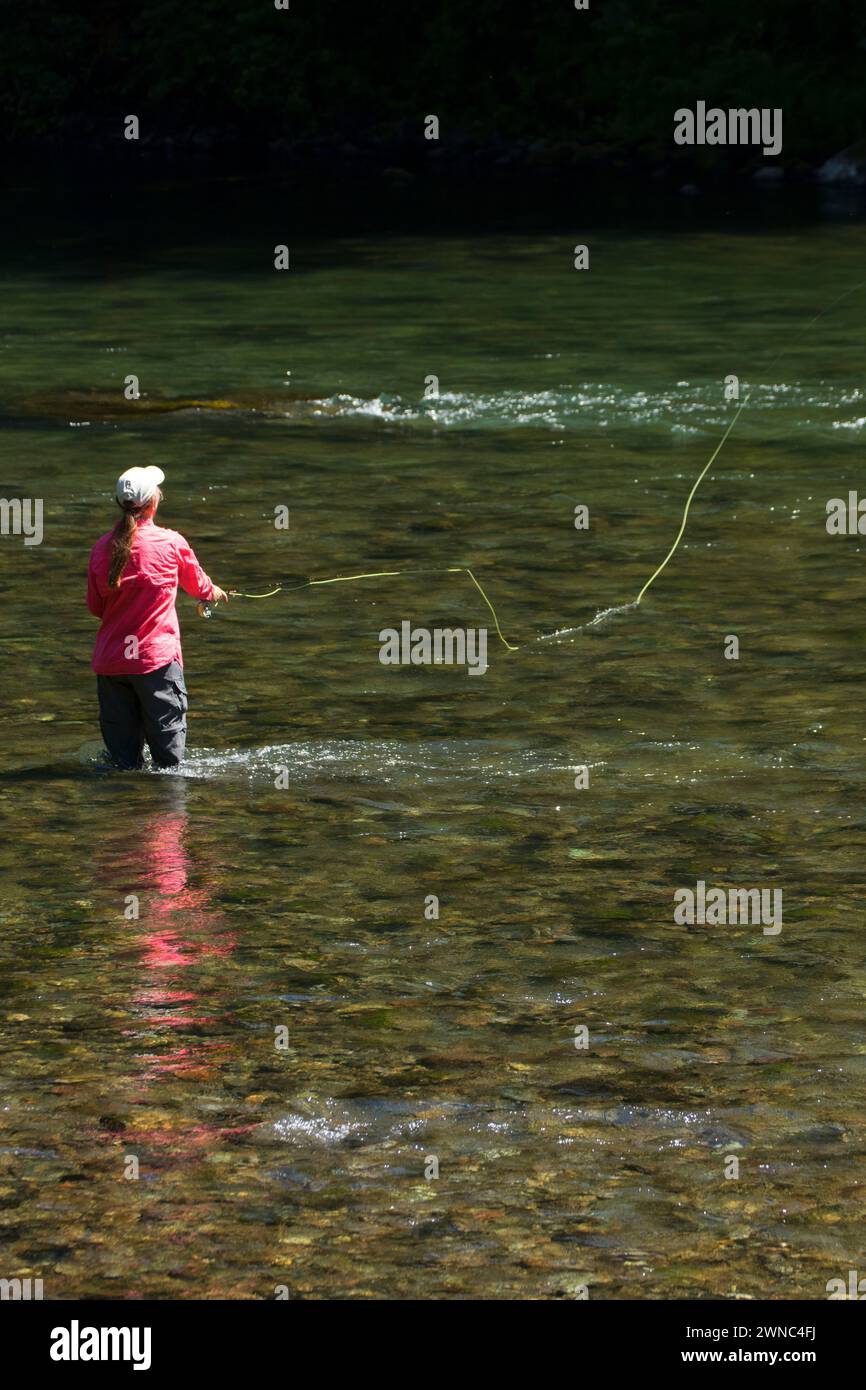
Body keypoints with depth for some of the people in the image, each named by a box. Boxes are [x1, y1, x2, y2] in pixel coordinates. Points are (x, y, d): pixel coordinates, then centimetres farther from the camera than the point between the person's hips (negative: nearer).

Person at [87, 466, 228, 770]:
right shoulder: (171, 542, -8)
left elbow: (95, 606, 9)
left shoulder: (102, 548, 0)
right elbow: (197, 585, 12)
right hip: (156, 656, -4)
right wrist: (214, 593, 35)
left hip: (110, 661, 4)